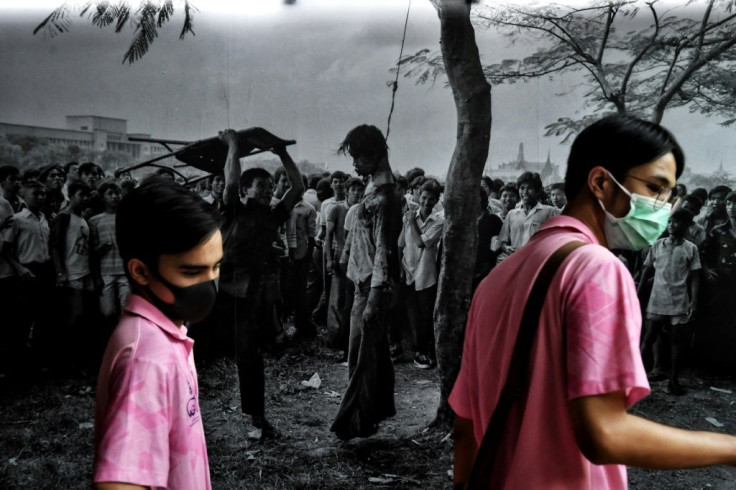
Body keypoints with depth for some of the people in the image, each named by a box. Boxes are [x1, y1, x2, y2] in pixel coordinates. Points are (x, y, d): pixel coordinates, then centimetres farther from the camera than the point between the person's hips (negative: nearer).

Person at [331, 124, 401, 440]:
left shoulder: (381, 198, -18)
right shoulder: (379, 190, 11)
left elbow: (383, 252, -22)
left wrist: (373, 300, -24)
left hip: (371, 287, -10)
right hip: (369, 284, 10)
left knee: (361, 356, -3)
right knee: (376, 351, 17)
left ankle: (356, 422, 4)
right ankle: (380, 409, 29)